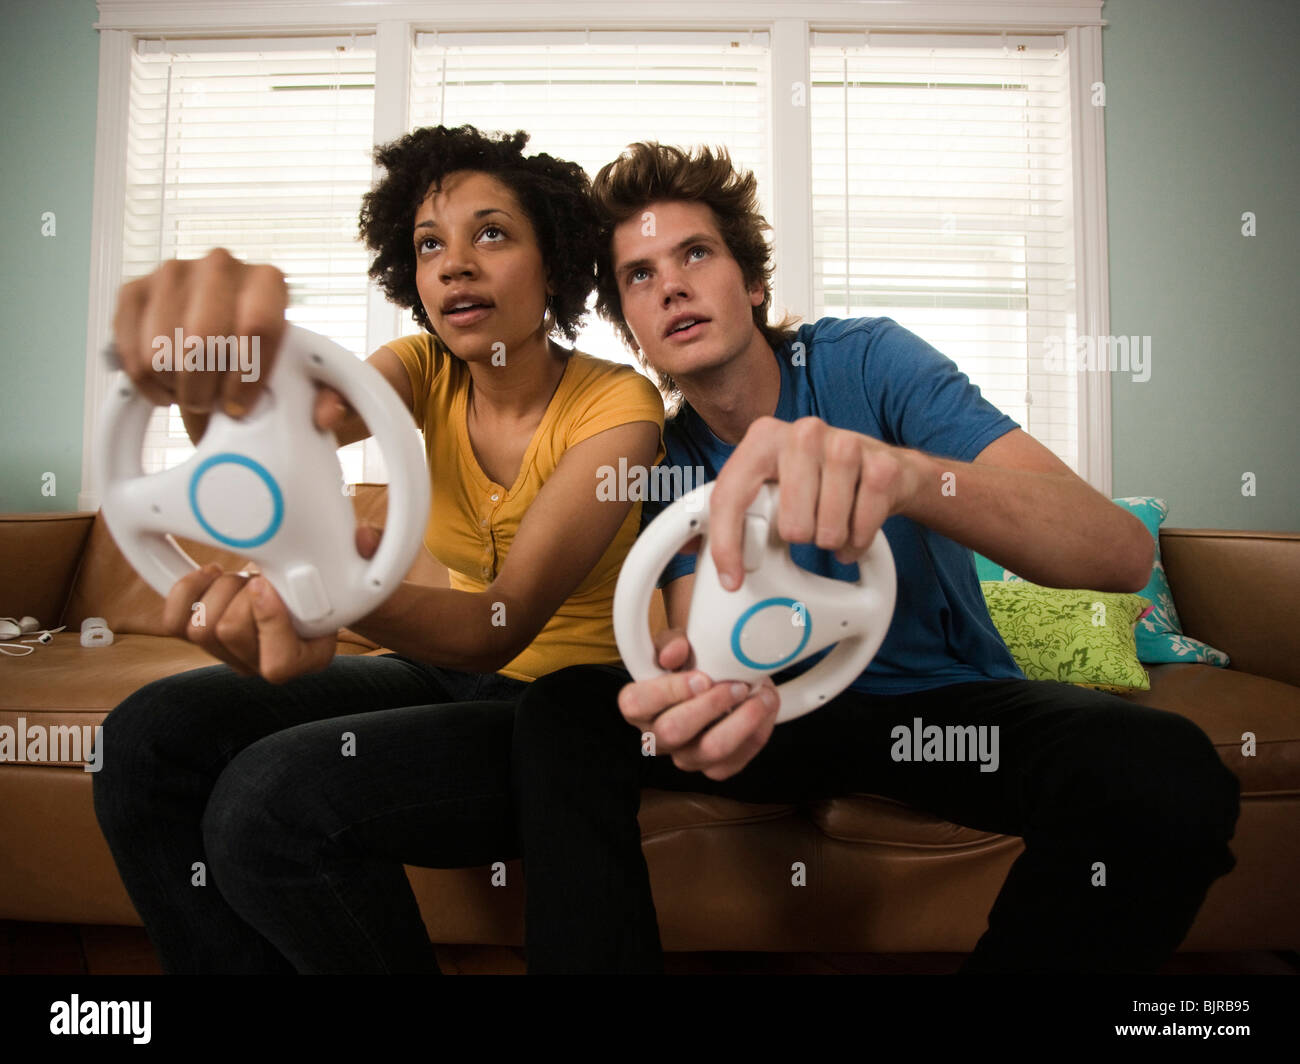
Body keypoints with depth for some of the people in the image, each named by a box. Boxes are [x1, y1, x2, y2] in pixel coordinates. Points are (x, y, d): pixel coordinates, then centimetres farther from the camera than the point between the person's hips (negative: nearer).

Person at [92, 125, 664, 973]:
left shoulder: (618, 405, -17)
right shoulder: (428, 374, 0)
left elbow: (508, 623, -27)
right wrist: (214, 371, -46)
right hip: (452, 676, 6)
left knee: (271, 798, -24)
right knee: (151, 735, -7)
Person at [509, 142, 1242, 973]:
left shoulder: (867, 360, -14)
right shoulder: (665, 458, -4)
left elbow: (1124, 553, -26)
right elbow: (706, 636, -17)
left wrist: (906, 472, -47)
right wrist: (699, 694, -43)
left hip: (953, 694, -1)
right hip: (791, 707, 2)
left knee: (1167, 772, -31)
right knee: (562, 713, -20)